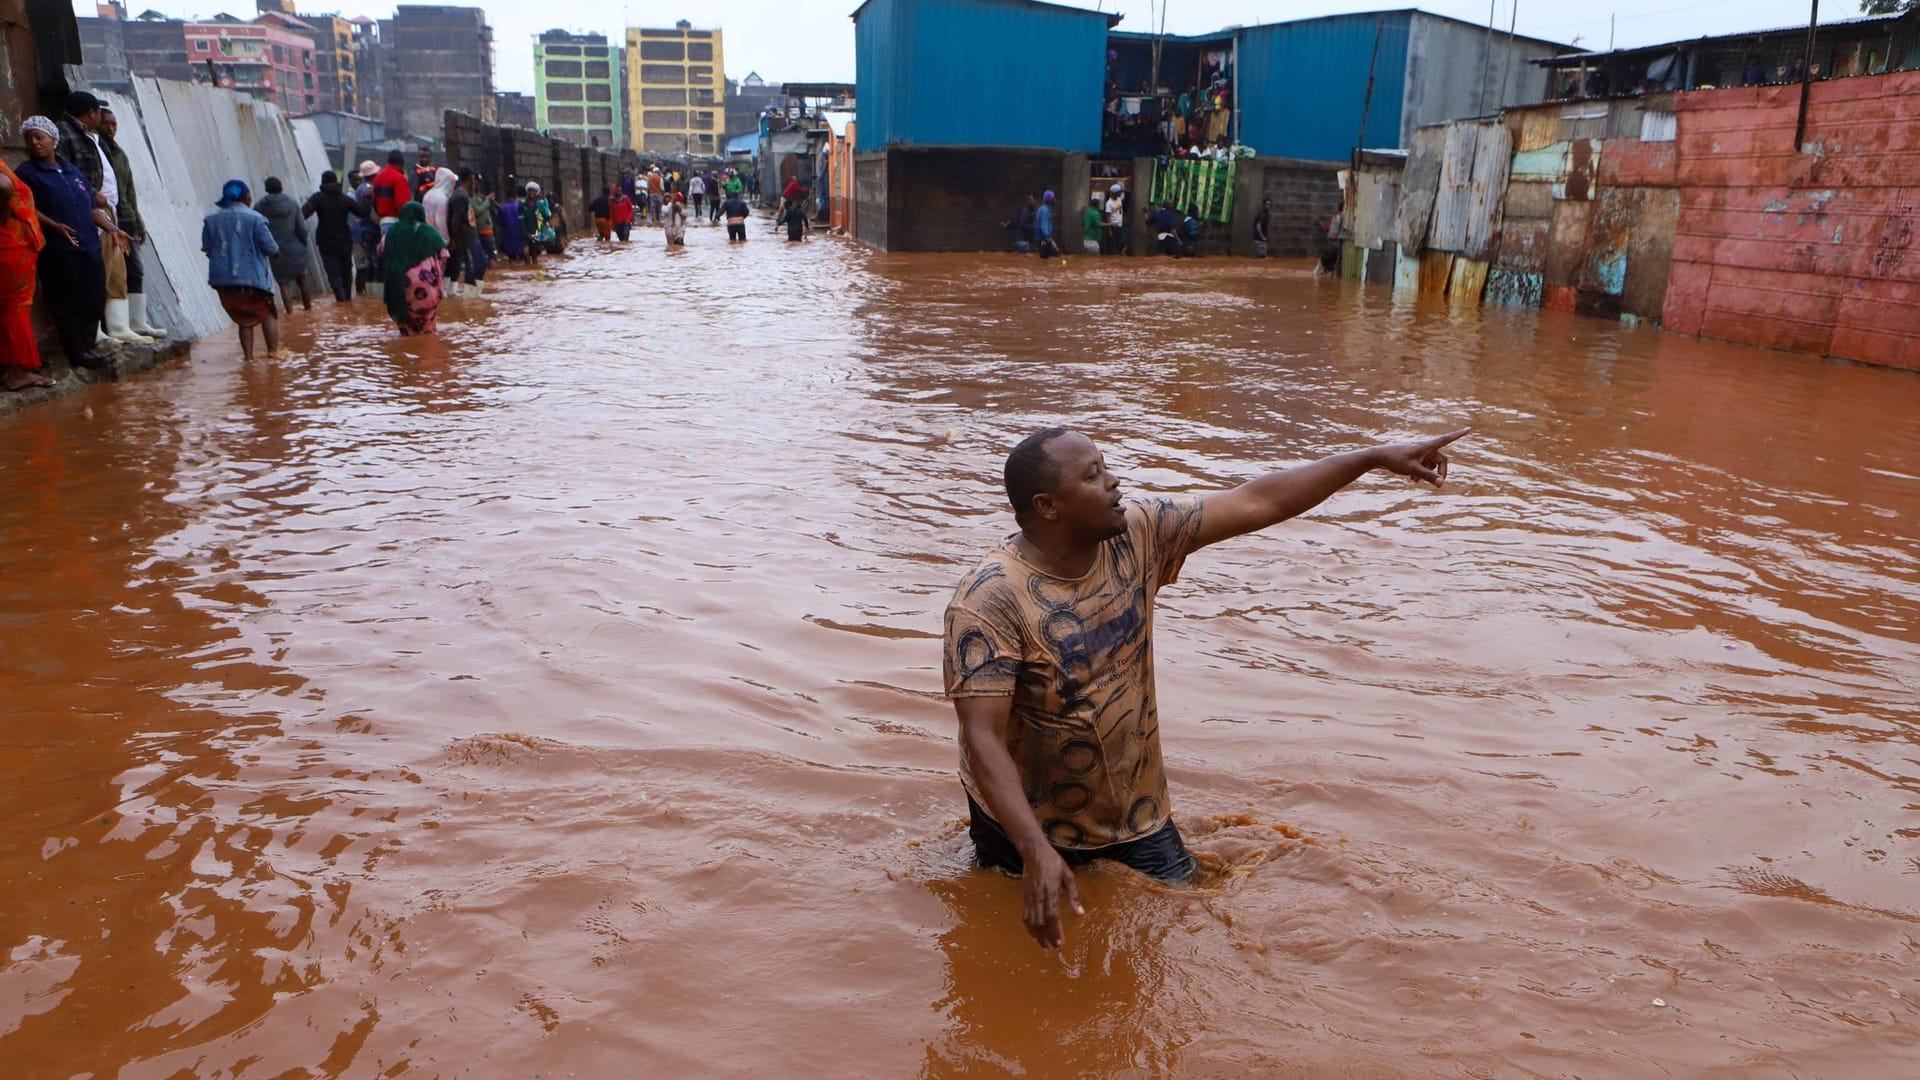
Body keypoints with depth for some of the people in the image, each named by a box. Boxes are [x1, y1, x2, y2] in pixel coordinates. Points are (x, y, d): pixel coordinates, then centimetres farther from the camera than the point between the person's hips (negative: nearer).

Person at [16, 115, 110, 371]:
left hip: (89, 246, 6)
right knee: (67, 302, -5)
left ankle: (87, 347, 13)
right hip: (58, 249, -5)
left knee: (94, 299, 3)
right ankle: (76, 352, 0)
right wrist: (54, 226, -22)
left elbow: (91, 206, 22)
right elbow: (28, 208, -7)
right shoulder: (27, 172, 3)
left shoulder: (71, 170, 21)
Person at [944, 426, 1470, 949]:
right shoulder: (990, 599, -29)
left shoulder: (1137, 534, -12)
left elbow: (1258, 503, -7)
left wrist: (1375, 456, -7)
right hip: (1028, 821, -4)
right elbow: (983, 738, -32)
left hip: (1134, 809, 5)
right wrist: (1037, 853, -41)